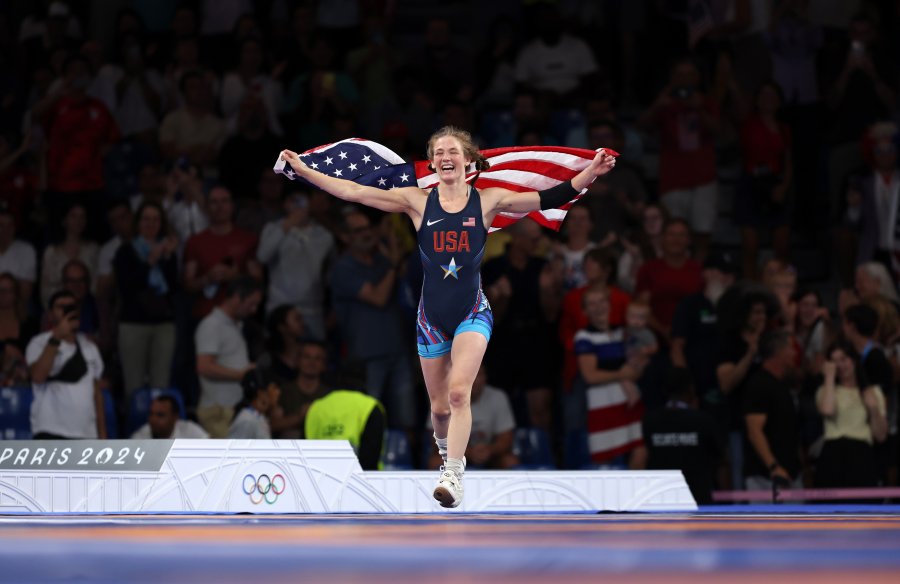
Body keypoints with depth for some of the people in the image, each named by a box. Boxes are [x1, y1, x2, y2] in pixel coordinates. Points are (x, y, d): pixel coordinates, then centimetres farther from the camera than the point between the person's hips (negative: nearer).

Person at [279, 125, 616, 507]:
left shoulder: (487, 201, -2)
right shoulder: (417, 202, -1)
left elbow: (549, 198, -6)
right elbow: (353, 192, -3)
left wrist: (590, 173, -18)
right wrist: (303, 171, -7)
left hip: (472, 314, -2)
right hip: (431, 316, 2)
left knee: (459, 392, -22)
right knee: (439, 407, 10)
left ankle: (453, 477, -22)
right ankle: (450, 456, 40)